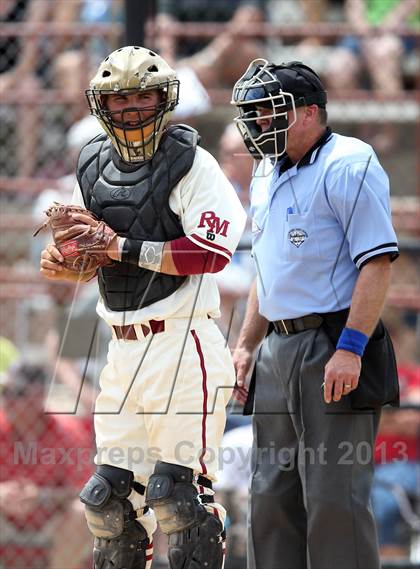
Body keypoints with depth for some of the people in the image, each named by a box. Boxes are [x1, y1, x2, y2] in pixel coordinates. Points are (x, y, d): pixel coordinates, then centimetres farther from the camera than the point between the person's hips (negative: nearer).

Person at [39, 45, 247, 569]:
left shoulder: (190, 163, -8)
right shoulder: (93, 166, 13)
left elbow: (210, 251, -18)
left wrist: (122, 247, -18)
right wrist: (64, 264, 0)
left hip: (181, 343, -7)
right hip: (123, 347, 7)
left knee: (176, 489, -10)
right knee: (108, 494, 10)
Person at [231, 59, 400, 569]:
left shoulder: (347, 164, -10)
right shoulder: (268, 175, 18)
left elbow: (377, 263, -17)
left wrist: (350, 349, -23)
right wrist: (246, 345, 21)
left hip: (333, 347, -9)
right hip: (280, 350, 9)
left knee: (333, 497, -9)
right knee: (273, 494, 9)